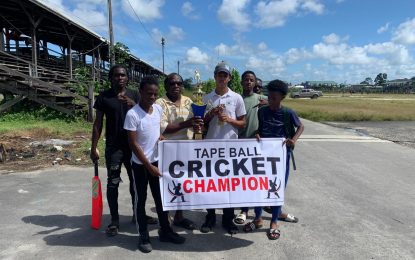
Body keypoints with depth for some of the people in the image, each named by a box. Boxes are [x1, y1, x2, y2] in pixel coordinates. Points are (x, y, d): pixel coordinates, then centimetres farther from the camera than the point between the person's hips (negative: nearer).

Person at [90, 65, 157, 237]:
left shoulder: (134, 95, 5)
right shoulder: (104, 97, 0)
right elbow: (98, 123, 1)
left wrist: (133, 105, -19)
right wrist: (93, 147, -3)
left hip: (133, 145, 3)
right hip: (113, 147, -2)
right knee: (113, 184, 1)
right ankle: (114, 221, 13)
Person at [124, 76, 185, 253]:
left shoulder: (159, 109, 0)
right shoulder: (132, 114, -18)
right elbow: (133, 144, -16)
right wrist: (149, 166, -16)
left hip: (157, 160, 5)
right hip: (140, 164, -5)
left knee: (161, 197, 15)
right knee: (141, 200, 8)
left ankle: (165, 231, 30)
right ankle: (143, 236, 23)